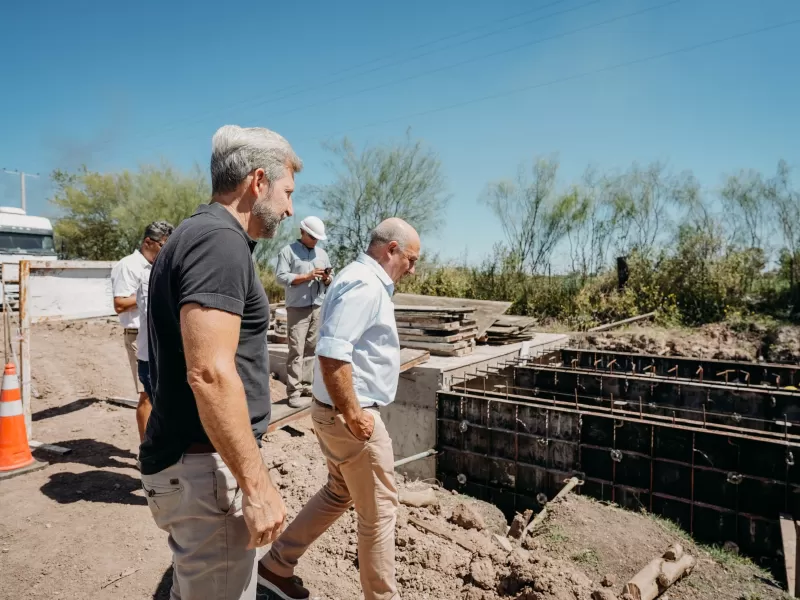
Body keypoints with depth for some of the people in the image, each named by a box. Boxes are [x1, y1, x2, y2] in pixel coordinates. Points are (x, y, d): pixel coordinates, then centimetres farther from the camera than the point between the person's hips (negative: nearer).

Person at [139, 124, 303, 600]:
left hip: (188, 458, 10)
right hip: (205, 467, -10)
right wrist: (258, 485, -22)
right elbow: (209, 373, -28)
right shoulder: (219, 240, -19)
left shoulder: (196, 235, 13)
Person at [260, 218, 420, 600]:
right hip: (350, 416, -10)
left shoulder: (363, 280, 12)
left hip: (337, 411, 10)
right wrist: (353, 415, -24)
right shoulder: (365, 285, -21)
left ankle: (276, 565, 34)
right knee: (379, 510, 7)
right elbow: (332, 354, -31)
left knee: (339, 493, 24)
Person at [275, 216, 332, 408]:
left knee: (311, 349, 6)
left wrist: (327, 279, -4)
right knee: (296, 350, -8)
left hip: (319, 307, 5)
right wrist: (307, 276, -15)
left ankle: (306, 387, 13)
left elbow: (329, 280, 19)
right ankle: (294, 392, -6)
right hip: (298, 308, -5)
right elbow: (281, 276, -10)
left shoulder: (322, 253, 18)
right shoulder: (288, 251, 1)